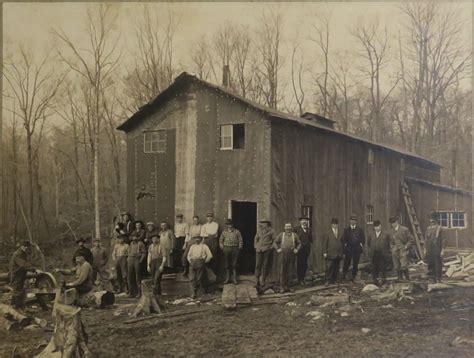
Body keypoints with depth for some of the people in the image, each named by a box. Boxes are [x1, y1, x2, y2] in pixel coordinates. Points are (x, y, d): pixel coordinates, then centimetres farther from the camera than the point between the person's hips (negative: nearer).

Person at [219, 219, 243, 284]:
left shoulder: (237, 232, 5)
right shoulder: (224, 232, 10)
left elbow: (240, 240, 7)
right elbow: (220, 240, 17)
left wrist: (239, 247, -1)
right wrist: (222, 247, 6)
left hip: (235, 249, -2)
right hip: (226, 249, 2)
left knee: (234, 265, -3)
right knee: (227, 265, 5)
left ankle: (235, 279, 1)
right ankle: (228, 279, 11)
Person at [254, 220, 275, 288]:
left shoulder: (271, 231, 0)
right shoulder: (259, 230, 12)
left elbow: (274, 239, 3)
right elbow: (256, 238, 21)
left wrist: (271, 246, -2)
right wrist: (255, 246, 11)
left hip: (267, 250, -3)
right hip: (259, 250, 3)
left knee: (265, 266, 0)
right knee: (258, 265, -2)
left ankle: (263, 282, 8)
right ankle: (257, 282, 1)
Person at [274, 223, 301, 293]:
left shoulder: (294, 235, 5)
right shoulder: (281, 235, 3)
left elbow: (299, 244, 13)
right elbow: (275, 242, 10)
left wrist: (297, 249, -3)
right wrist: (277, 249, -3)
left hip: (291, 256, 1)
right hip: (283, 255, -1)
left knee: (289, 272, 7)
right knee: (282, 272, -2)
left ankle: (287, 287, 16)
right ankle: (282, 287, 4)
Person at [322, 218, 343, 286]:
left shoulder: (340, 234, 14)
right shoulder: (327, 233, 3)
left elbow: (342, 243, 15)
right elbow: (324, 243, -1)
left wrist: (342, 252, 8)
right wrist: (324, 252, -8)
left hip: (338, 255, 4)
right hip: (330, 254, -4)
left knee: (336, 268, 5)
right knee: (329, 268, -5)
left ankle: (334, 280, 13)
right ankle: (328, 280, 2)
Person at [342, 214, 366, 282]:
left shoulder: (360, 229, 6)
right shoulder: (346, 229, 7)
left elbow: (363, 238, 9)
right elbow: (343, 238, 9)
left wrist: (361, 244, 0)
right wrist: (345, 244, -1)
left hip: (357, 249, 0)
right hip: (348, 248, 0)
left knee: (355, 263, 3)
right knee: (347, 262, -3)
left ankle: (353, 276, 11)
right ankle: (344, 275, 10)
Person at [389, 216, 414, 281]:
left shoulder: (404, 229, -1)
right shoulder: (392, 232, 14)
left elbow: (411, 239, 1)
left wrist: (406, 247, -8)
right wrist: (392, 248, 9)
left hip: (403, 251, -5)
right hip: (395, 252, 5)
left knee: (404, 267, -13)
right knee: (397, 268, 2)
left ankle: (408, 280, 1)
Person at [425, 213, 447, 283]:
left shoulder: (440, 228, -6)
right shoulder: (428, 228, 10)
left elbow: (444, 240, -7)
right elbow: (426, 239, 16)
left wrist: (442, 250, -12)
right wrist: (425, 249, 11)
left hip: (437, 251, -5)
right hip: (429, 251, 5)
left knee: (438, 266, 0)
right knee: (430, 265, 7)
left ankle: (438, 279, 8)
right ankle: (434, 279, 17)